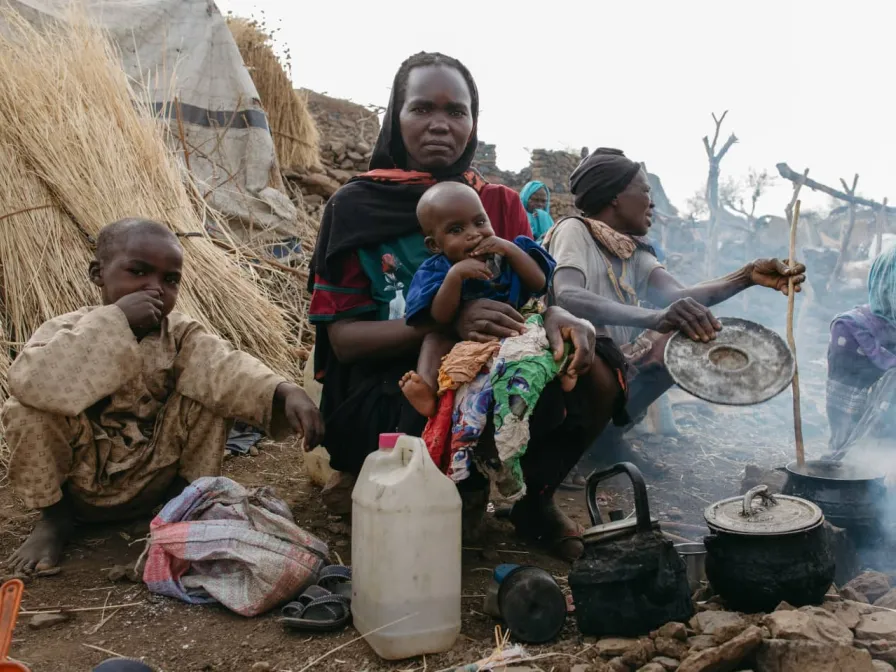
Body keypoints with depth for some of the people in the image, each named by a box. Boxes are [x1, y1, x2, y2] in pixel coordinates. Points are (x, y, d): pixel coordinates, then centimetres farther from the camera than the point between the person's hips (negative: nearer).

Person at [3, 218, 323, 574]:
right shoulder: (68, 330, -15)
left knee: (206, 398, -18)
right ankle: (54, 515, 0)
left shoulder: (180, 334, -8)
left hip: (149, 484, 1)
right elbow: (30, 382, -37)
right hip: (79, 487, -1)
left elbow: (224, 366, -27)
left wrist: (285, 392, -48)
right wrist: (114, 319, -38)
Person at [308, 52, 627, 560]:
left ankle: (531, 498, 3)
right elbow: (343, 337, -10)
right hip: (382, 392, -3)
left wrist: (557, 317, -26)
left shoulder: (501, 203, 7)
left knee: (594, 367, -20)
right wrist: (446, 322, -26)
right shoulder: (357, 208, -3)